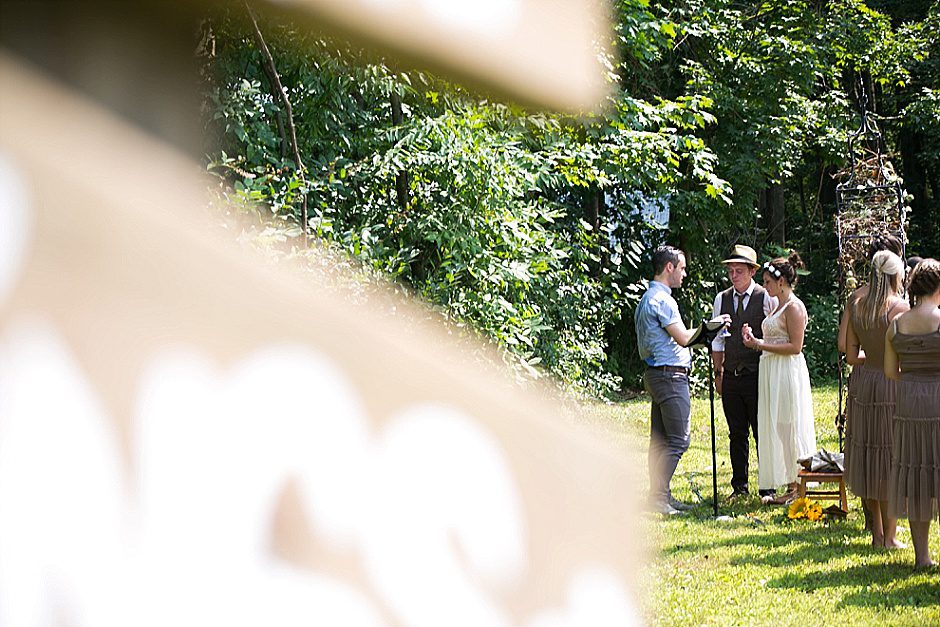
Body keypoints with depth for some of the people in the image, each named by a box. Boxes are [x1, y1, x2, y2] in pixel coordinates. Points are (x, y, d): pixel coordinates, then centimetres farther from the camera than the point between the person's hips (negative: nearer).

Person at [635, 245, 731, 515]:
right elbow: (683, 338, -16)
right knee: (678, 440, -11)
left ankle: (659, 495, 13)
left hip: (656, 374, 11)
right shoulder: (662, 300, -15)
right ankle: (659, 496, -13)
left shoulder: (647, 299, 17)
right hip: (670, 375, -11)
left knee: (660, 440, 11)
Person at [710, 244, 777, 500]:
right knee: (737, 435, 9)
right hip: (731, 378, 4)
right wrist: (718, 373, 12)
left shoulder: (767, 298, -4)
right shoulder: (722, 299, 9)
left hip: (758, 376, -4)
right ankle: (739, 486, 17)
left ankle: (768, 489, 5)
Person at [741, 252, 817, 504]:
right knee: (775, 429, 9)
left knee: (788, 428, -5)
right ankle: (786, 485, 14)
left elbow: (795, 346, -17)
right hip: (771, 374, 10)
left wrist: (760, 345, -18)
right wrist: (755, 340, 5)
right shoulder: (778, 306, 17)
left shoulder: (794, 307, -12)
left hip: (788, 373, -10)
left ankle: (796, 486, 1)